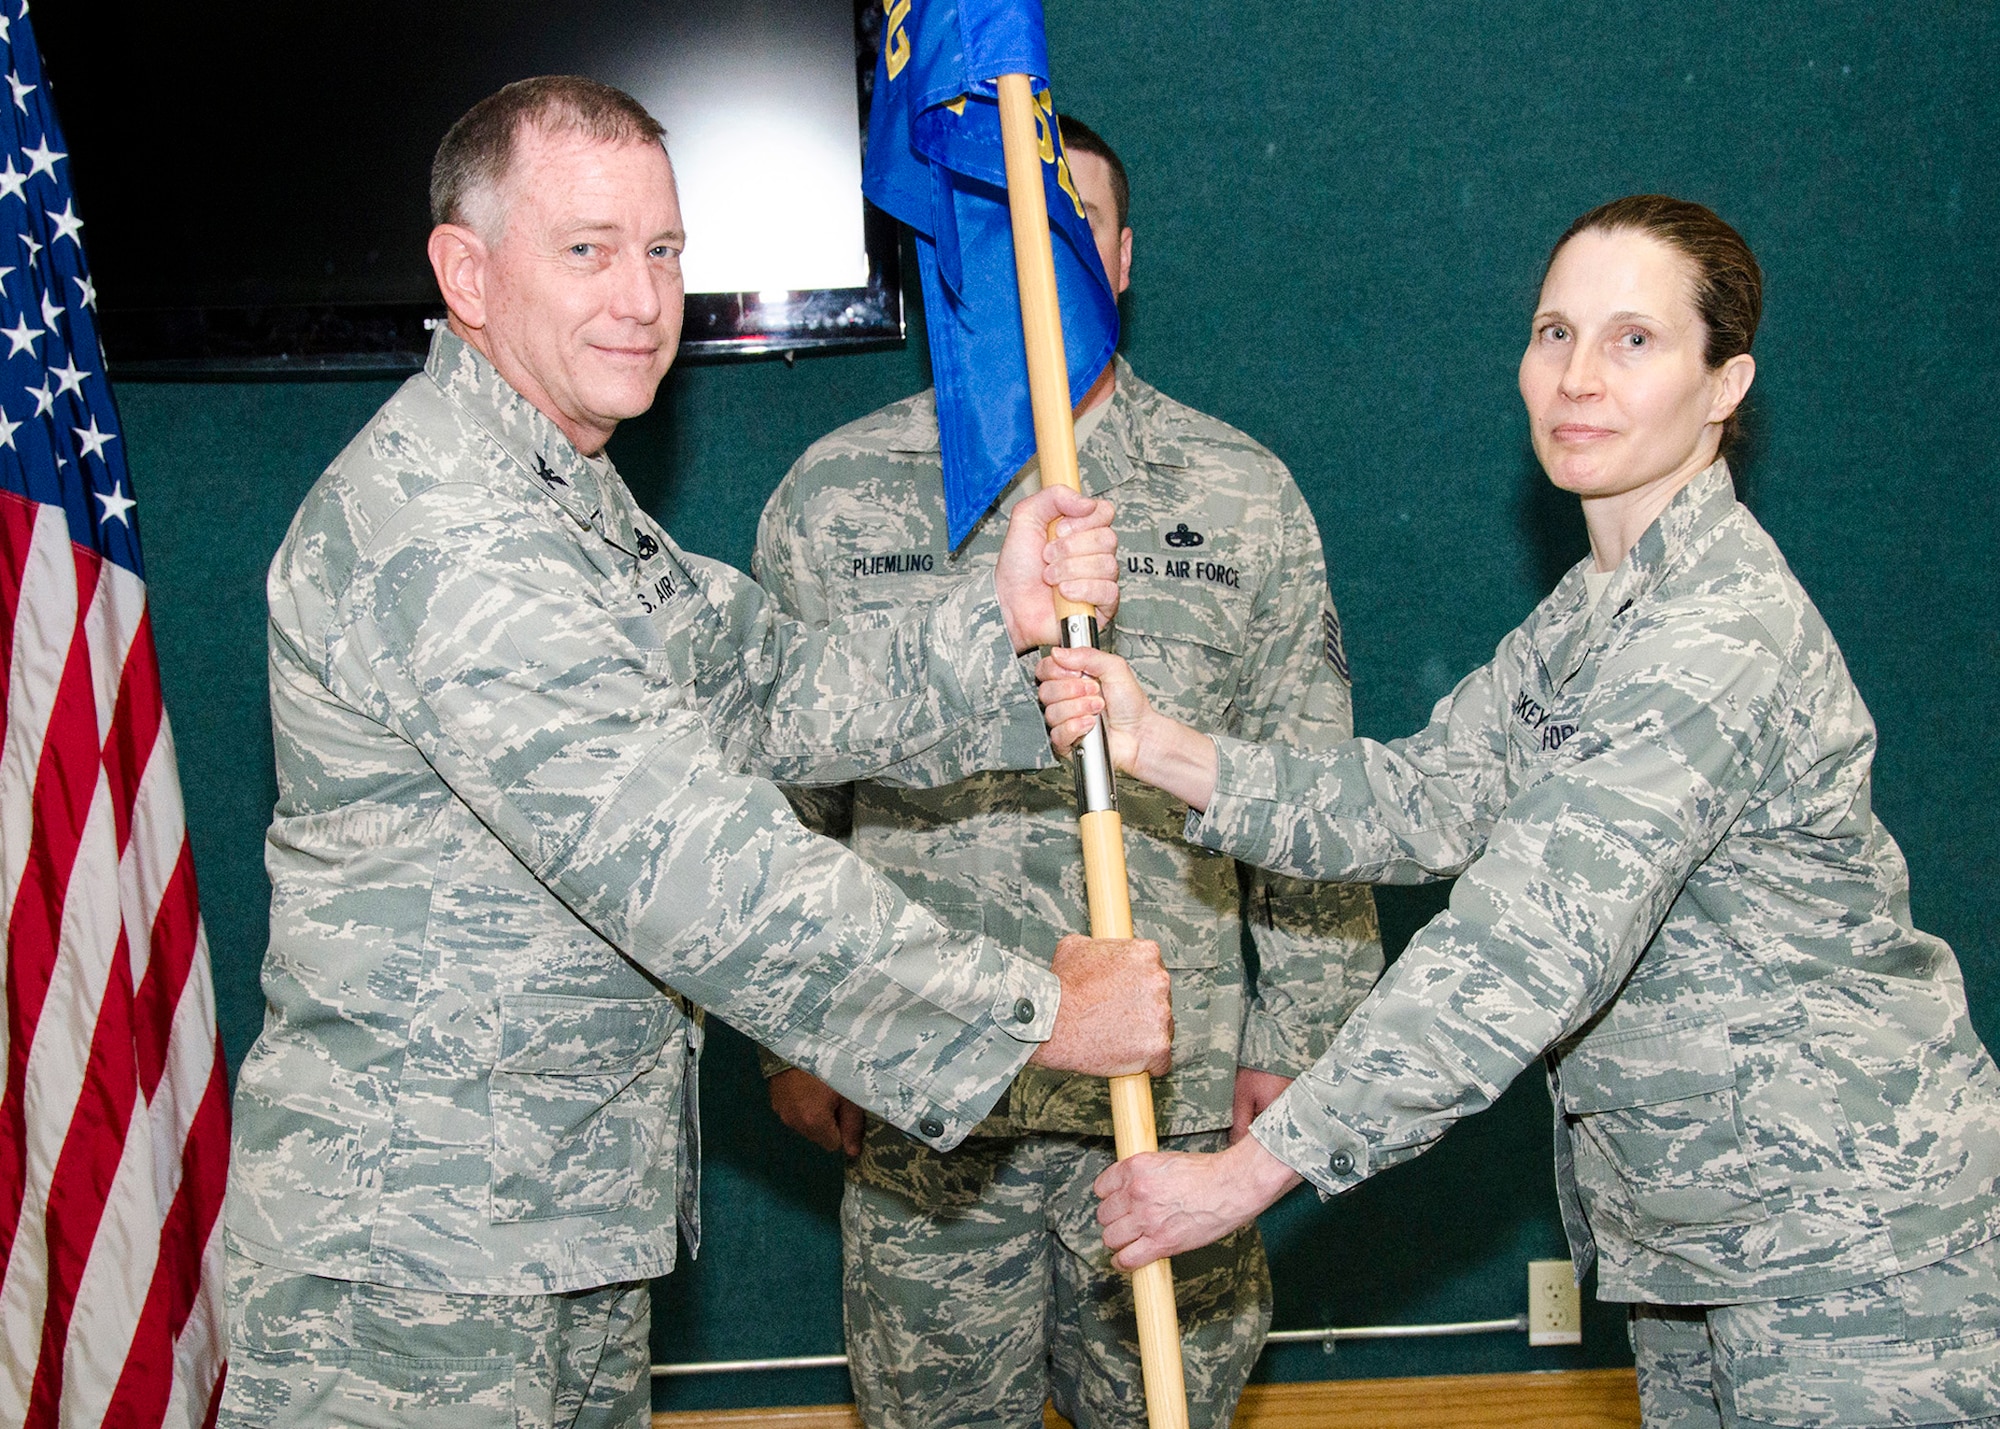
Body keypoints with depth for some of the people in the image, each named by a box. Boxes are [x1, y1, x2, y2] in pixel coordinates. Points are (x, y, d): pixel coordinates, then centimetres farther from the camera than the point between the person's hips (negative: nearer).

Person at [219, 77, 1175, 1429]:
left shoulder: (573, 499, 13)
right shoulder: (439, 528, -23)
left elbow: (772, 692, 4)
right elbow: (684, 861, -27)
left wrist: (999, 620, -12)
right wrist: (1033, 1011, -22)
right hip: (413, 1249, -9)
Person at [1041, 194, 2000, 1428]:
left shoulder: (1720, 639, -25)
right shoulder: (1593, 609, 8)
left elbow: (1526, 956, -29)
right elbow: (1427, 796, 1)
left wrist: (1252, 1170, -26)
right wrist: (1159, 747, -13)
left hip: (1852, 1244, -9)